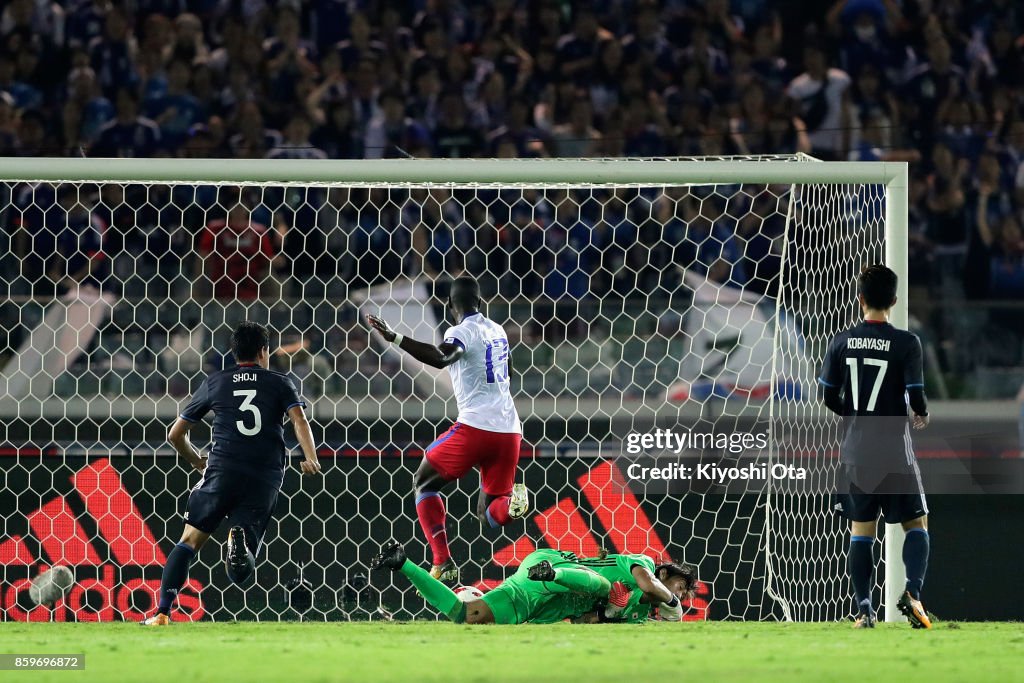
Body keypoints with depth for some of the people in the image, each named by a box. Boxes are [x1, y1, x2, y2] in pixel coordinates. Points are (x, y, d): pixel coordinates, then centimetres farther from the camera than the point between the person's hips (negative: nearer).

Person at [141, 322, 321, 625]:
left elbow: (175, 434, 21)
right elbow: (299, 420, -5)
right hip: (266, 478, 0)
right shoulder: (279, 383, 15)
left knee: (189, 541, 7)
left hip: (222, 472, 0)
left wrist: (197, 461, 38)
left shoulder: (215, 382, 18)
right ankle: (242, 539, -34)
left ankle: (163, 612, -10)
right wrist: (311, 459, -18)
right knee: (241, 573, 2)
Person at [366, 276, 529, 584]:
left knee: (424, 483, 15)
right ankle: (511, 503, -23)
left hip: (475, 427, -6)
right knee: (490, 514, 15)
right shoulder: (497, 331, 19)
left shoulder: (462, 331, -5)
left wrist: (394, 338, -32)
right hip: (509, 431, 6)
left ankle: (443, 564, -1)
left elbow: (440, 358, -28)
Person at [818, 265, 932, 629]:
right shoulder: (906, 343, -10)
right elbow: (915, 395, -12)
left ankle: (863, 609, 4)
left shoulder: (842, 342, -1)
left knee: (860, 530, 9)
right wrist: (922, 416, 11)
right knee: (917, 523, 9)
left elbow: (828, 397, 2)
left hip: (855, 451, 3)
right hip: (894, 450, -3)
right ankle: (912, 591, -13)